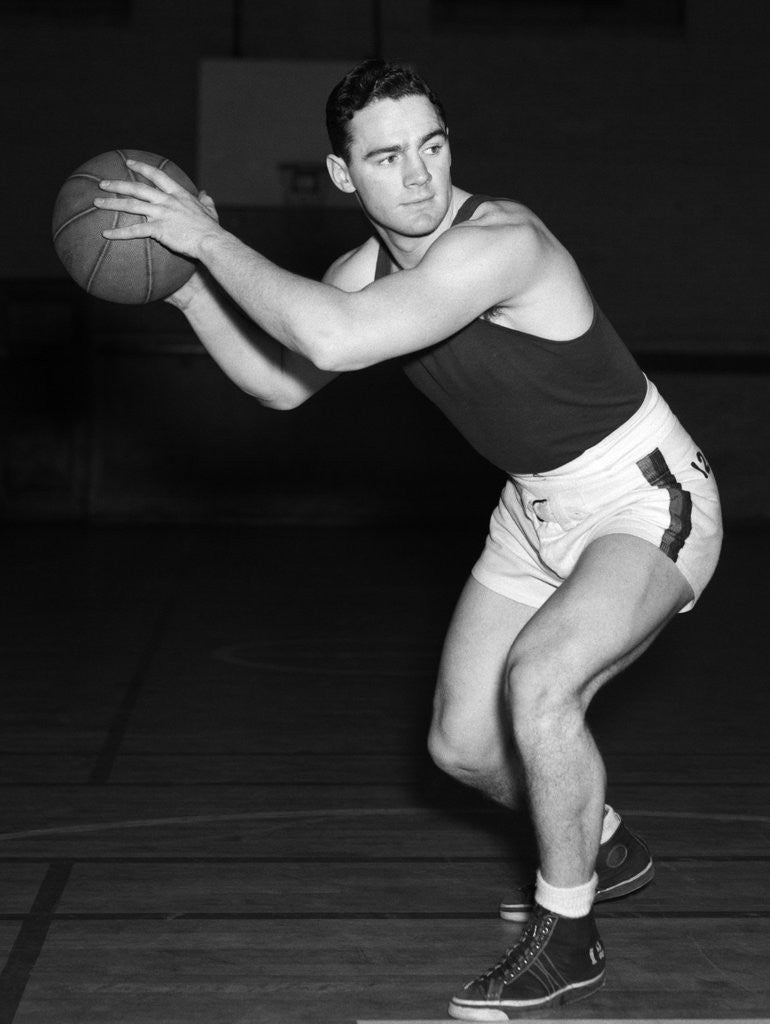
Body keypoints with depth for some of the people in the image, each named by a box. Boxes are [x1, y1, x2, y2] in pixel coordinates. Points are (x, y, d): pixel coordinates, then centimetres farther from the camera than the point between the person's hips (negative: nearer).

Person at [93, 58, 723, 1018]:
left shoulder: (500, 243, -31)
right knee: (463, 744, 9)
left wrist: (210, 238, -33)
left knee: (539, 679, -32)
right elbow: (282, 383, 9)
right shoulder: (369, 266, -4)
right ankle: (600, 847, 39)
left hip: (646, 499, -8)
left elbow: (334, 340, -43)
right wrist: (190, 286, -5)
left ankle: (566, 935, -11)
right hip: (537, 508, 8)